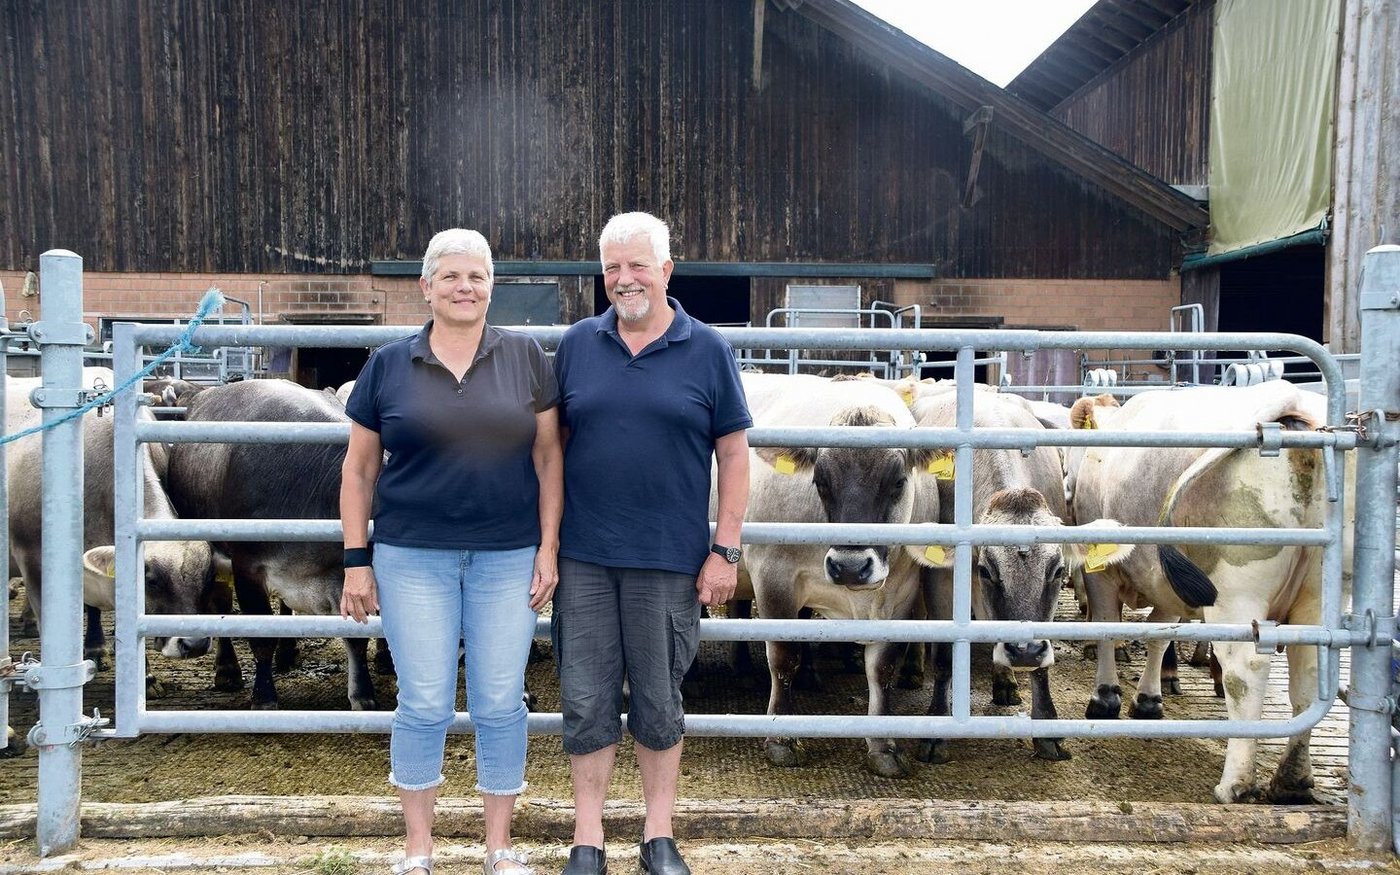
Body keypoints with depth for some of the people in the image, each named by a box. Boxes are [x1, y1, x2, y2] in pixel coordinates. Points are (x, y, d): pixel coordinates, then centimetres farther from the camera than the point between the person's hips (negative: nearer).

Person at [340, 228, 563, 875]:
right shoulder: (388, 365, 2)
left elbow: (548, 456, 5)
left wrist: (548, 548, -1)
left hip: (509, 557, 1)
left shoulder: (525, 358, 3)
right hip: (412, 557, 0)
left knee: (500, 704, 6)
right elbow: (358, 469, 6)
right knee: (424, 705, 4)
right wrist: (356, 561, 1)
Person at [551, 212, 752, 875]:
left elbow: (734, 455, 0)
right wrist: (546, 533, 5)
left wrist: (724, 551, -5)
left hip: (668, 560, -1)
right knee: (586, 702, 5)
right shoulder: (578, 344, 5)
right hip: (583, 557, 2)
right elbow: (555, 442, 11)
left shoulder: (708, 350, 0)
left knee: (659, 704, 9)